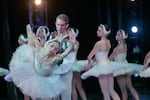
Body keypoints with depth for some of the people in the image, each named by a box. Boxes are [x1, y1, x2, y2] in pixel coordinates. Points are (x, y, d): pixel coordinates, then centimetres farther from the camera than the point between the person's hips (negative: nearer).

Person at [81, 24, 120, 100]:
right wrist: (92, 62, 14)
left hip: (102, 67, -8)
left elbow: (89, 57, -10)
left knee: (105, 93, 2)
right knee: (111, 91, 14)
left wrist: (90, 64, 10)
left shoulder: (99, 43, -17)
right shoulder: (108, 42, 6)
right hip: (108, 66, 8)